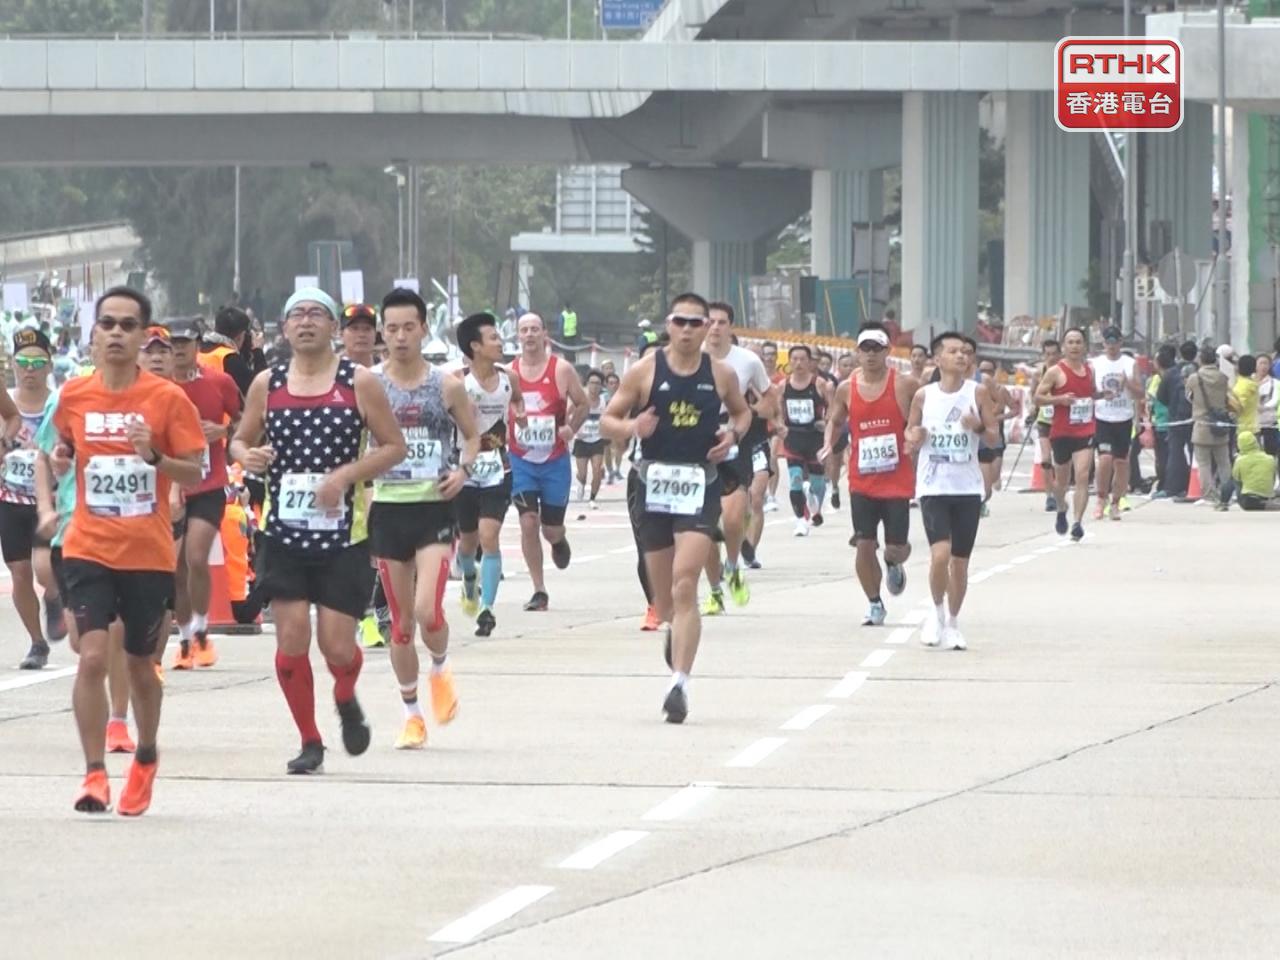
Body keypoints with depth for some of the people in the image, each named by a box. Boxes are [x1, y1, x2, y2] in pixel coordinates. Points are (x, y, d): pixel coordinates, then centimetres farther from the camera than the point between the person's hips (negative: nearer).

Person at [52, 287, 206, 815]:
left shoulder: (167, 398, -6)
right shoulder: (73, 395, 2)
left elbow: (194, 474, -4)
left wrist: (155, 457, -22)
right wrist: (60, 459, -3)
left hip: (149, 554, -1)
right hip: (89, 550, 1)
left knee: (141, 666, 12)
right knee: (93, 656, -16)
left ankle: (146, 758, 37)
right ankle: (94, 775, -12)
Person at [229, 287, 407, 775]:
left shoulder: (359, 383, -1)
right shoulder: (267, 385, 6)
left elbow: (394, 446, 0)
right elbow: (241, 440, 15)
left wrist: (346, 475, -14)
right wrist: (248, 456, -10)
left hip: (343, 534, -2)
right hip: (284, 533, 2)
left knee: (337, 644, -5)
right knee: (292, 637, -5)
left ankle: (346, 701, 30)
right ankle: (309, 742, 11)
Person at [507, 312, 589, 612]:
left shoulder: (561, 370, -4)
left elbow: (583, 405, 5)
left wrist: (570, 428, -11)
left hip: (555, 460, -1)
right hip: (521, 460, 1)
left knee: (551, 528, 5)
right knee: (528, 523, -11)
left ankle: (559, 540, 45)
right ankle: (539, 590, -2)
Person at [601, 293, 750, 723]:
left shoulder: (721, 374, 3)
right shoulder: (645, 371, 0)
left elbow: (742, 412, 21)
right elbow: (608, 420, 4)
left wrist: (734, 433, -1)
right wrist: (631, 427, -18)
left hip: (700, 486, -2)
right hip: (655, 484, 2)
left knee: (684, 586, -17)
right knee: (663, 595, 13)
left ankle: (679, 683, -20)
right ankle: (675, 631, 49)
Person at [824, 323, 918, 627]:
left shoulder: (905, 385, -7)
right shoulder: (847, 389, 1)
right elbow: (835, 421, 17)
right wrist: (829, 443, -2)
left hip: (898, 480, -2)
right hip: (862, 482, 2)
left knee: (897, 547, 1)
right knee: (864, 545, -4)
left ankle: (893, 565, 40)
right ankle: (875, 605, 12)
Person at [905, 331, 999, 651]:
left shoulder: (977, 393, 0)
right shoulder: (923, 396, 1)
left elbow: (994, 437, 3)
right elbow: (909, 438, 12)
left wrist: (979, 427, -18)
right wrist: (913, 439, -11)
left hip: (967, 488, 1)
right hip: (933, 487, -1)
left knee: (960, 561, 6)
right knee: (940, 554, -17)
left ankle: (952, 623, 22)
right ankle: (937, 613, 6)